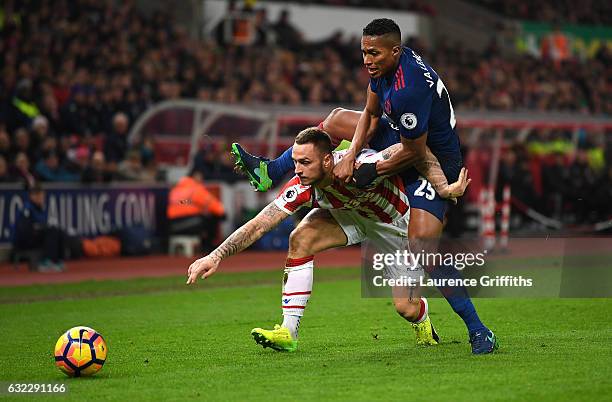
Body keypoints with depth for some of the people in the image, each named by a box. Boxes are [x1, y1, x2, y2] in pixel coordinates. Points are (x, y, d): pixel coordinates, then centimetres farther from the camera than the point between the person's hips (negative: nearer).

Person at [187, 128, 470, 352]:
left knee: (406, 308, -6)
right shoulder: (302, 187, -29)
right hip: (347, 214, 3)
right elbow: (259, 225, -27)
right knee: (300, 238, -25)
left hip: (395, 222, -3)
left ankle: (423, 324, 37)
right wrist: (217, 255, -37)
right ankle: (288, 332, -18)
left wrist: (445, 187, -39)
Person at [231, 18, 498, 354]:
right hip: (404, 136, 10)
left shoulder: (407, 91, -36)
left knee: (423, 245, -21)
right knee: (337, 120, 17)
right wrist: (351, 155, -7)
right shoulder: (386, 63, -7)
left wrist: (371, 172, -16)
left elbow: (414, 152, -26)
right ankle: (270, 172, 30)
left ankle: (478, 331, -14)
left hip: (434, 161, -10)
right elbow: (370, 114, 5)